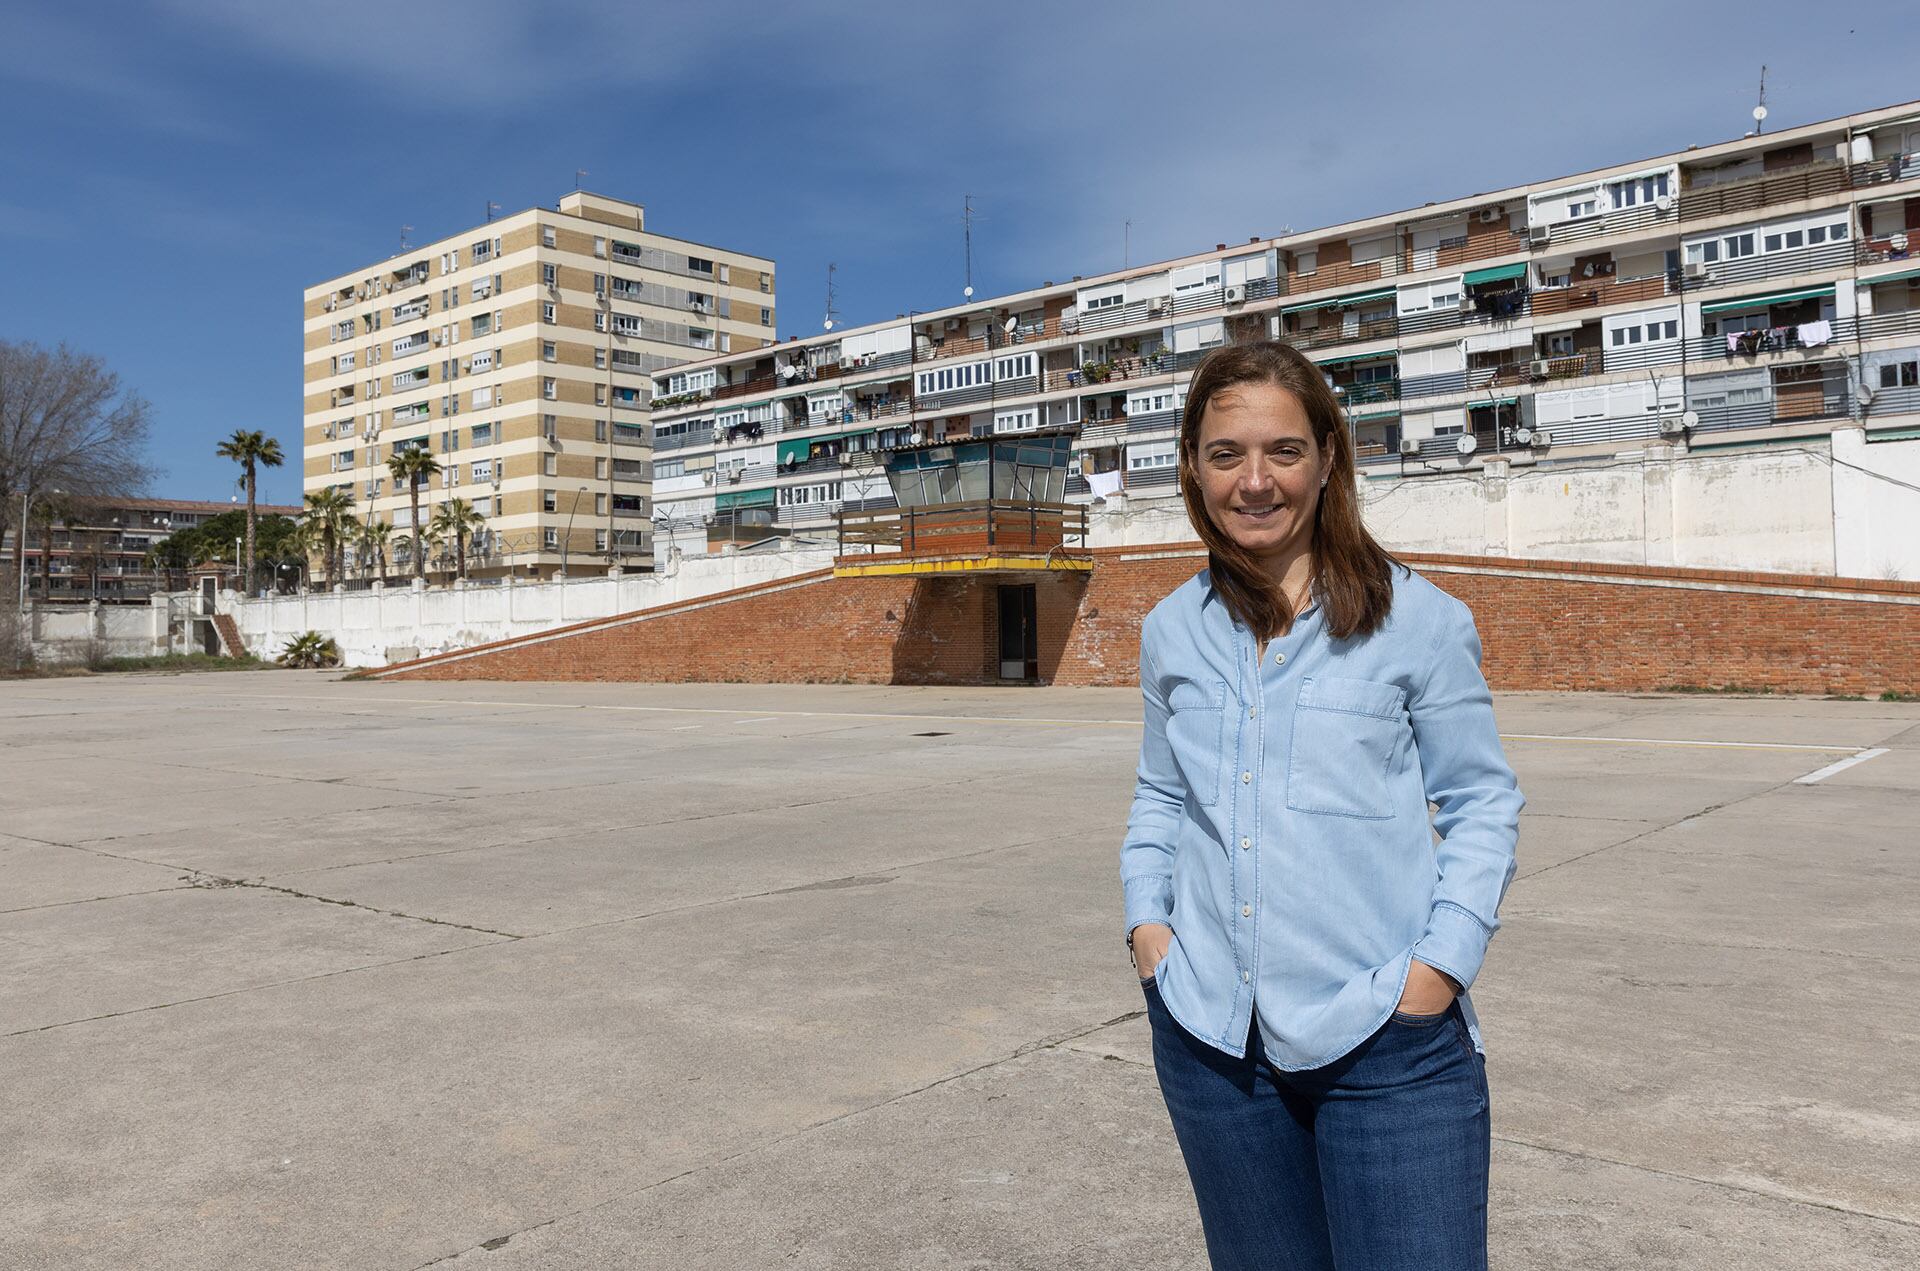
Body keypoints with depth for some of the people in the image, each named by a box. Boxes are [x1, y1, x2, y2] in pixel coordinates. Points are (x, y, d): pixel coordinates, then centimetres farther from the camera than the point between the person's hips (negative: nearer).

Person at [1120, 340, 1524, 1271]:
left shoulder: (1416, 619, -5)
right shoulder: (1172, 631, 6)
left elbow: (1482, 801, -1)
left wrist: (1443, 959, -11)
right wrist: (1145, 915, 1)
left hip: (1387, 1041, -3)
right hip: (1210, 1035, 4)